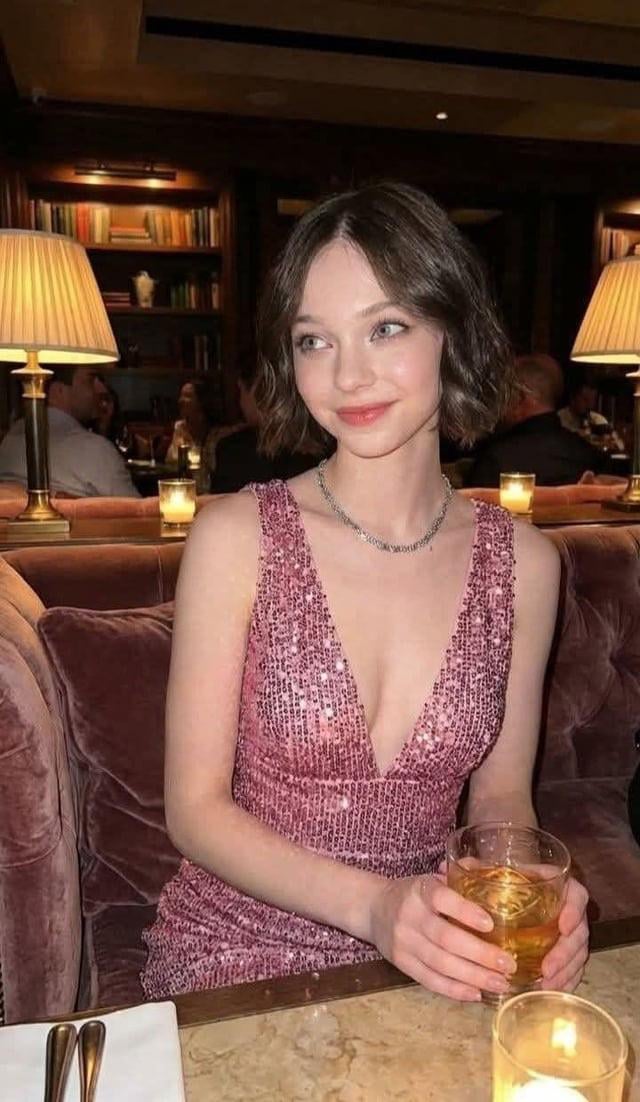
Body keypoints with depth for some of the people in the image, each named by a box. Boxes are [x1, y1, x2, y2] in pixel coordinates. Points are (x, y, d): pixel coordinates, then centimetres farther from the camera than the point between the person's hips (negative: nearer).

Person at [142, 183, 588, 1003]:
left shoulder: (523, 563, -6)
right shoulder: (236, 537, -14)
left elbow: (501, 794, 4)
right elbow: (195, 808, -10)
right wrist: (370, 903, -23)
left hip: (422, 956, 3)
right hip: (236, 953, -2)